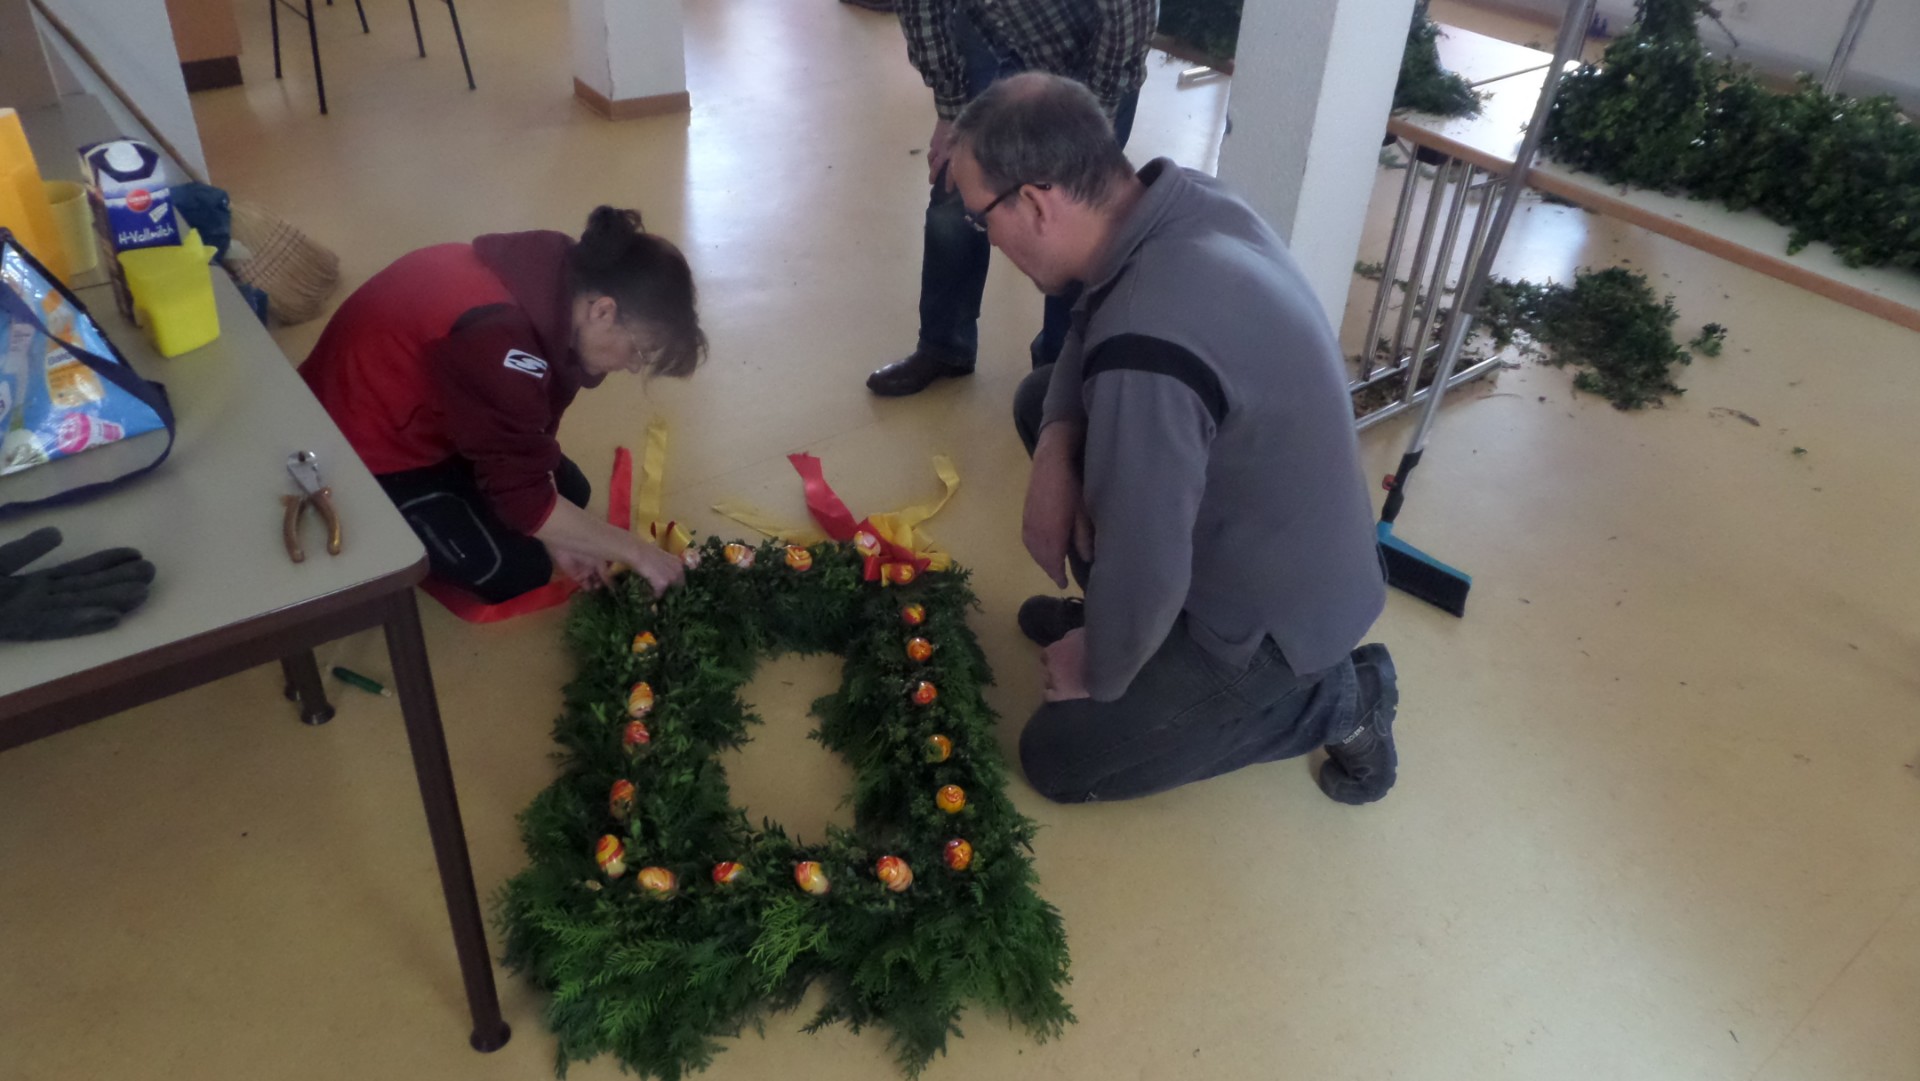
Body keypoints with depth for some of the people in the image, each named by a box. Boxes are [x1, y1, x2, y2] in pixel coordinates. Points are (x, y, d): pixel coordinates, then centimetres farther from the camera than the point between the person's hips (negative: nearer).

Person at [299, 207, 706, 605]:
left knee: (571, 491, 10)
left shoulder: (556, 285, -10)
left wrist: (556, 534, -7)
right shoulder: (498, 336, -37)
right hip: (364, 445, -9)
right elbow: (524, 496, -31)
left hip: (427, 411, 9)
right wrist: (637, 552, -24)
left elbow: (530, 434, -1)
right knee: (515, 570, -9)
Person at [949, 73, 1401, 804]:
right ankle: (1116, 615, 22)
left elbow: (1145, 573, -31)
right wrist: (1057, 449, -9)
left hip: (1274, 616, -8)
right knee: (1040, 402, 9)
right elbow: (1089, 333, 7)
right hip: (1287, 545, 8)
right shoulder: (1179, 200, -11)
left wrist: (1097, 674, -10)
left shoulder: (1146, 353, -39)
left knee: (1057, 758, 6)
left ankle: (1332, 699, 8)